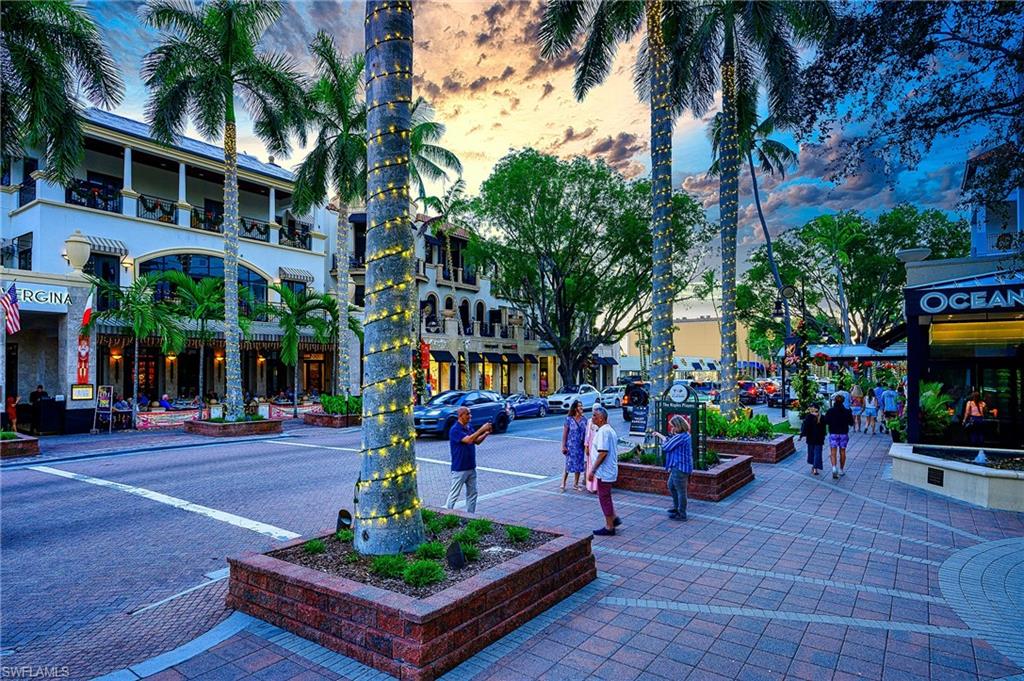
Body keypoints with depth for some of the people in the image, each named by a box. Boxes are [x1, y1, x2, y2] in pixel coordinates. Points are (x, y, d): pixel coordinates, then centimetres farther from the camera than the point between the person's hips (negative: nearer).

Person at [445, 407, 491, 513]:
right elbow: (469, 440, -28)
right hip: (459, 468, -8)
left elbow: (477, 441, 11)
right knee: (454, 495, 0)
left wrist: (486, 433, -6)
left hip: (471, 467, 8)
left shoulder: (469, 428, 8)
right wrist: (481, 429, -23)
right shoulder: (455, 430, -17)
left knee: (472, 493, 13)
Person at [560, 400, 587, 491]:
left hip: (580, 446, 4)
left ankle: (575, 485, 22)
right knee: (568, 464, 0)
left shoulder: (584, 419, 2)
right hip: (571, 446, -4)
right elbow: (564, 433, -7)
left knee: (579, 465, 9)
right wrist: (563, 446, -9)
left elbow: (586, 432, 7)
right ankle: (563, 484, 11)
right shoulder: (569, 419, -9)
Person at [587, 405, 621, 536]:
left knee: (604, 498, 1)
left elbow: (603, 453, -27)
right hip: (609, 470, 10)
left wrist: (592, 470, -21)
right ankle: (614, 518, 25)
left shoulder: (603, 432, -21)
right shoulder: (610, 429, 11)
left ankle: (609, 527, 10)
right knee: (605, 496, 21)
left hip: (604, 471, -10)